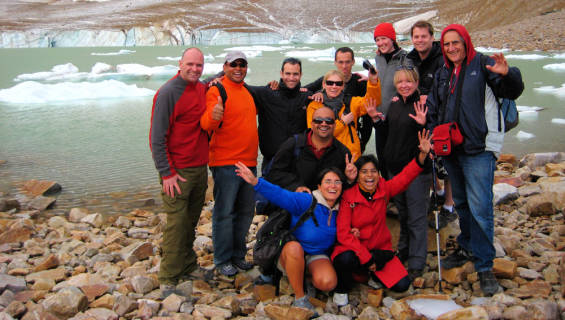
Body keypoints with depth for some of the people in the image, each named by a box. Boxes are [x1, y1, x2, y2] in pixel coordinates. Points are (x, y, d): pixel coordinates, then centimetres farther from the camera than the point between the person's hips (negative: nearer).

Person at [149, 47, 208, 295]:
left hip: (200, 168, 7)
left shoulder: (204, 89, 8)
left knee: (191, 221, 15)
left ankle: (188, 268, 28)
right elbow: (157, 137, -13)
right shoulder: (168, 93, -12)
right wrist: (166, 173, -16)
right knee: (176, 224, -4)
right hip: (177, 171, -7)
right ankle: (168, 279, 7)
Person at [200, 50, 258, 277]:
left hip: (249, 162, 8)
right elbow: (206, 124, -22)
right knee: (224, 212, -2)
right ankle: (222, 260, 10)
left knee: (246, 211, 14)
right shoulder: (217, 90, -9)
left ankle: (238, 254, 28)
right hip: (225, 163, -8)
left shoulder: (247, 91, 16)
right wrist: (213, 116, -45)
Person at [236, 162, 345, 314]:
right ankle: (299, 298, -21)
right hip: (292, 255, -3)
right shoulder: (306, 201, -16)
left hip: (318, 257, 3)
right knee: (294, 247, -40)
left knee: (328, 283, -29)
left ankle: (304, 278, 9)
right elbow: (281, 195, -31)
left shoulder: (339, 209, 1)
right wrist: (256, 182, -47)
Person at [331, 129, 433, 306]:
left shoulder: (384, 189, -2)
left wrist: (422, 155, -31)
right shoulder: (348, 197, -15)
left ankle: (374, 275, 22)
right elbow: (343, 234, -18)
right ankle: (341, 290, -4)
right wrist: (367, 259, -20)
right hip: (354, 249, -4)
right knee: (345, 259, -38)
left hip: (380, 249, 4)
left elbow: (406, 176, -14)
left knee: (402, 285, -10)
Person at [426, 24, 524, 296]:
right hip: (452, 151, 7)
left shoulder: (483, 66, -4)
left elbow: (512, 92, -13)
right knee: (461, 204, 19)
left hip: (479, 150, -7)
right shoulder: (443, 75, 15)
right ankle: (468, 248, 36)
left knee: (480, 207, -10)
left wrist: (507, 75, -34)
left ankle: (484, 266, 0)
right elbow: (433, 110, 17)